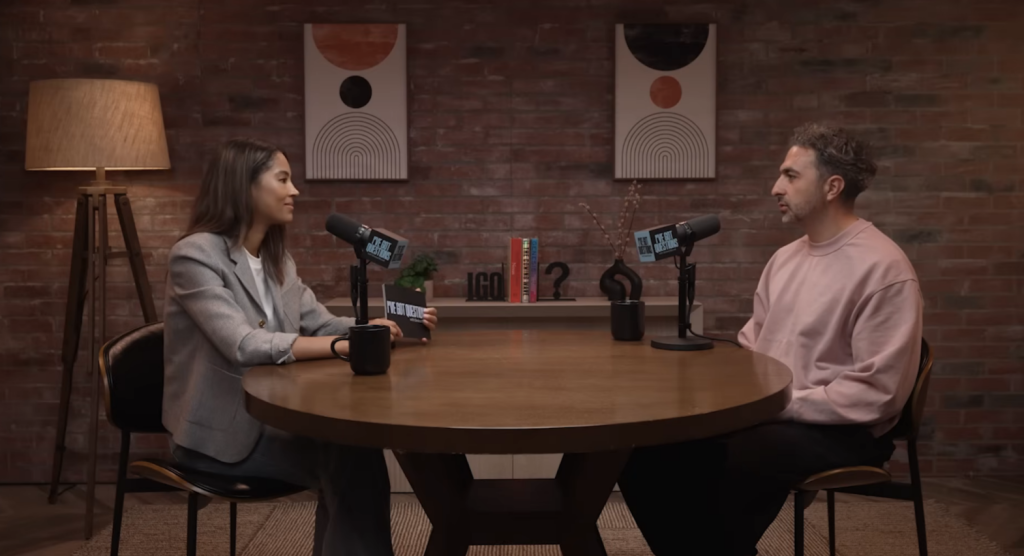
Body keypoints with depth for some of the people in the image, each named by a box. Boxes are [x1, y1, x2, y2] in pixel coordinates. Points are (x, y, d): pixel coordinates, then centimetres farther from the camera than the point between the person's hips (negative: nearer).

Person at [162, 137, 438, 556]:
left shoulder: (276, 260, 11)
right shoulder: (195, 255, -15)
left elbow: (321, 324, 10)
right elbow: (244, 345, -28)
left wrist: (388, 325, -8)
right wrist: (342, 346, -34)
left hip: (269, 417, 7)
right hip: (219, 433, -7)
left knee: (356, 449, -18)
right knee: (348, 461, -22)